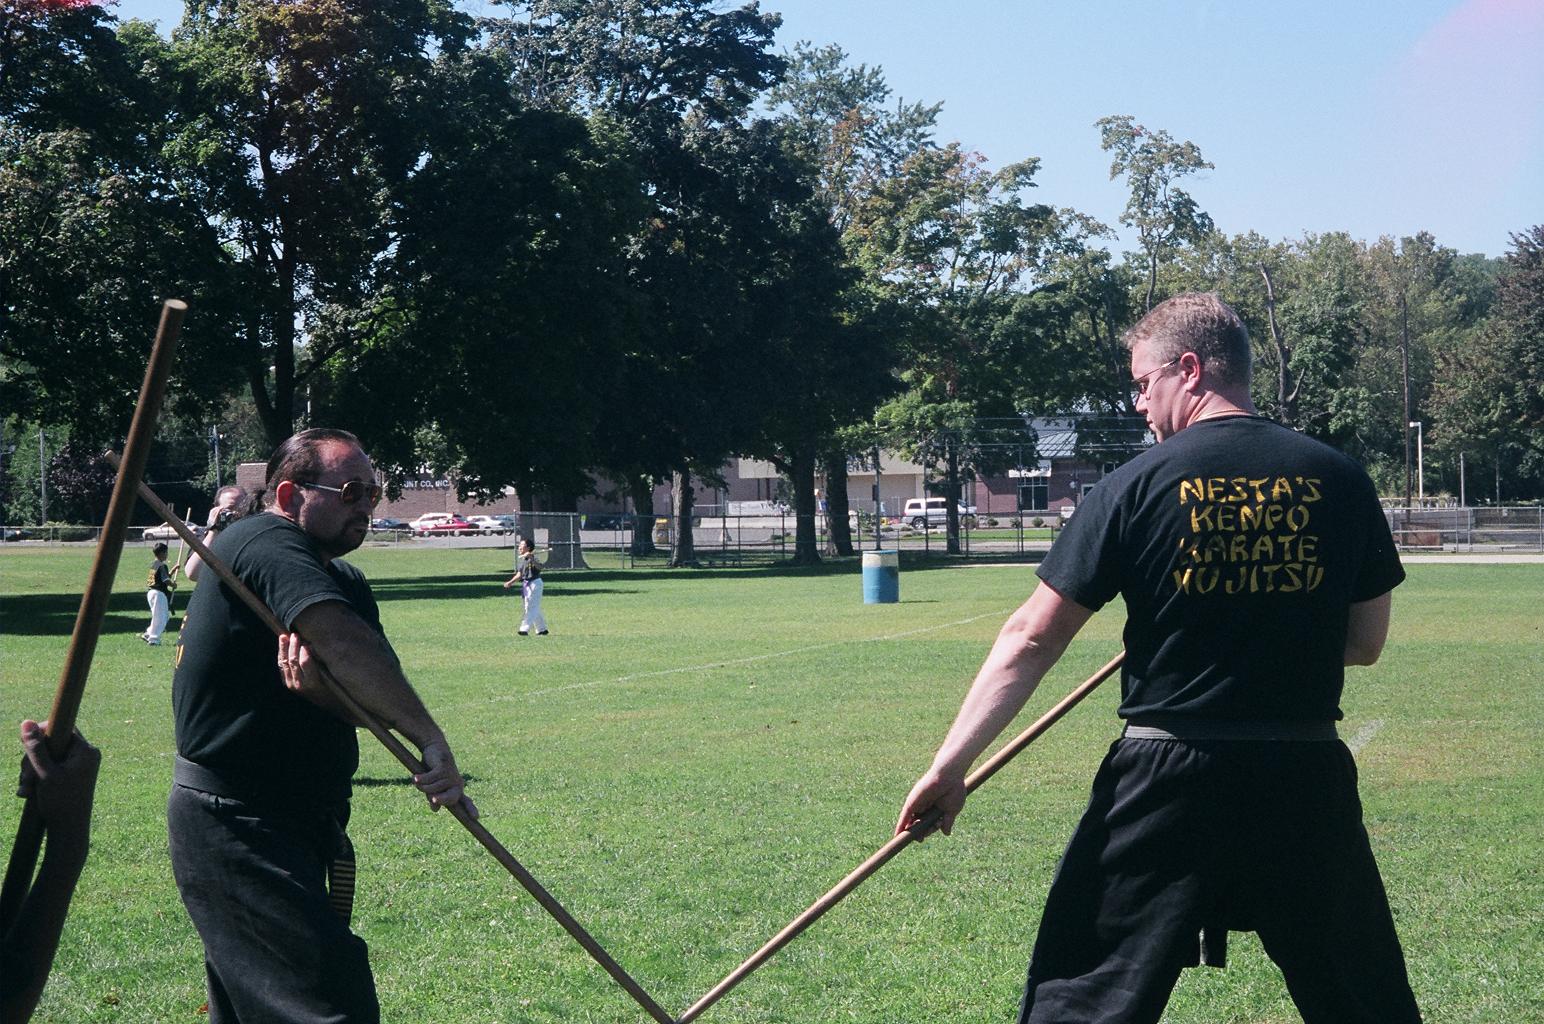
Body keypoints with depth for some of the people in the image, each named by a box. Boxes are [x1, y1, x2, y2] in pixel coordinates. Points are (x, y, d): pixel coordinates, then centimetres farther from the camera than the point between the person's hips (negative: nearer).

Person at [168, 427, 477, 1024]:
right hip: (235, 832, -10)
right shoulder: (265, 541, -14)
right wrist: (431, 741, -33)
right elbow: (341, 640, -30)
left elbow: (375, 697, -2)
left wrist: (320, 688, -25)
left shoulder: (344, 582, 13)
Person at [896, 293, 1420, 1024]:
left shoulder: (1138, 484, -6)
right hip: (1307, 778, 3)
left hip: (1170, 776, -2)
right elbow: (1366, 642, 9)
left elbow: (1030, 640, -6)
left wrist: (950, 765, -1)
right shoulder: (1338, 480, 1)